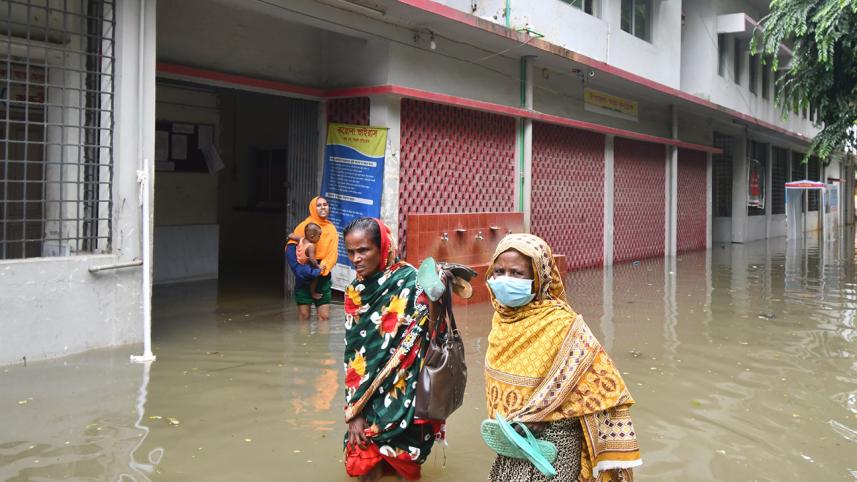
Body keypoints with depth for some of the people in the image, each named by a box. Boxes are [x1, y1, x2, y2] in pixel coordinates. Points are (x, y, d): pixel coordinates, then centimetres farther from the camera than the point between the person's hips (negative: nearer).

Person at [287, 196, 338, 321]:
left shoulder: (332, 229, 7)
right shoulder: (304, 226, -2)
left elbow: (333, 253, -1)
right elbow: (290, 248, -10)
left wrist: (322, 267, -19)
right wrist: (299, 269, -26)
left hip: (323, 277, 3)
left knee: (324, 316, 0)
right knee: (304, 316, 0)